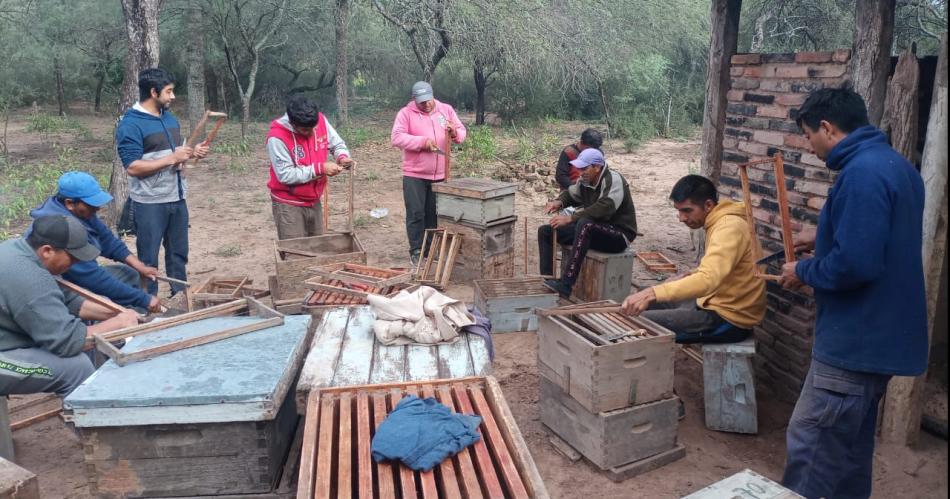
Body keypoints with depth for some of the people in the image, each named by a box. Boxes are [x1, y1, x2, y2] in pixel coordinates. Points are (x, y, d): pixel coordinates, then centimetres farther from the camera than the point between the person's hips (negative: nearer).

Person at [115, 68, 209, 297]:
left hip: (177, 199, 7)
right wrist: (171, 159, -23)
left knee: (179, 252, 17)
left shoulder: (170, 118, 9)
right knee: (148, 258, 5)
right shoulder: (130, 124, -14)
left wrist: (191, 153, 1)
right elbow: (132, 167, -20)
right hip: (150, 203, -7)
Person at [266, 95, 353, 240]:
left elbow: (337, 144, 5)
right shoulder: (277, 137, -24)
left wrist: (342, 157, -18)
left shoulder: (320, 120, -9)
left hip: (314, 201, 6)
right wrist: (320, 168, -26)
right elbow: (285, 175, -24)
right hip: (289, 205, -5)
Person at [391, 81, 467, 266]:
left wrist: (454, 132, -19)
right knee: (416, 214, -1)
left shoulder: (446, 110, 5)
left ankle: (431, 249, 23)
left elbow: (462, 133, 6)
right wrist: (423, 141, -23)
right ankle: (416, 251, 8)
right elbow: (396, 138, -16)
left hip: (440, 175, 3)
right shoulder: (406, 113, -6)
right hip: (414, 175, -3)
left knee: (434, 214, 12)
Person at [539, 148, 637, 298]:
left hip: (619, 235, -8)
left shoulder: (614, 180, -21)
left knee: (585, 224, -40)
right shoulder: (585, 181, 2)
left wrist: (570, 218, -39)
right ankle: (546, 281, -2)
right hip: (593, 231, 9)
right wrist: (559, 201, -4)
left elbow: (604, 208, -36)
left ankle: (566, 285, -42)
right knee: (545, 231, 2)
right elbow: (571, 193, 21)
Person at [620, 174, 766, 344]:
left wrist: (653, 293, -45)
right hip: (718, 303, 10)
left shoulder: (729, 228, -23)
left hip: (729, 319, -10)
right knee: (642, 303, 15)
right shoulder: (720, 222, 8)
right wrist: (686, 278, 5)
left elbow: (708, 280, -38)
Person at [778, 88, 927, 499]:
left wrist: (804, 271, -12)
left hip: (857, 338, -11)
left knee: (811, 440, -2)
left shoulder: (862, 173, -22)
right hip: (881, 332, 11)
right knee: (851, 440, 22)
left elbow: (854, 264, -28)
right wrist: (824, 238, 20)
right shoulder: (896, 165, 11)